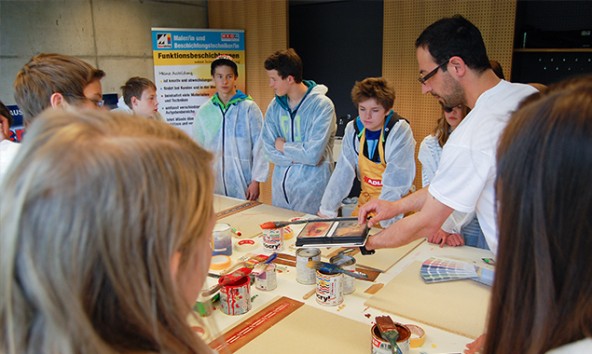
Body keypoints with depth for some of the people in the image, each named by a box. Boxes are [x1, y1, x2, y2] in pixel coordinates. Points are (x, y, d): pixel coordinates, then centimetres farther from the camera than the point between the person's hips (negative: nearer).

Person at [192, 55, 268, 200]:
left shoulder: (249, 108, -2)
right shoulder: (204, 111, 7)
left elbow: (259, 147, -3)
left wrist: (256, 181, -7)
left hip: (243, 184, -2)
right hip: (213, 184, 3)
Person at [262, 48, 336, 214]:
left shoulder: (322, 105, -14)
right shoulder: (275, 105, 3)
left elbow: (313, 154, -20)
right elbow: (268, 148, 0)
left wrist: (283, 146, -7)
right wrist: (298, 155, -13)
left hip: (311, 190, -5)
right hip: (280, 187, 5)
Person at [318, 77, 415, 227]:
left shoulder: (400, 131, -18)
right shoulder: (352, 129, -4)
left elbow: (395, 182, -23)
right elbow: (343, 172, -5)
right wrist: (326, 210, -11)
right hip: (365, 201, 4)